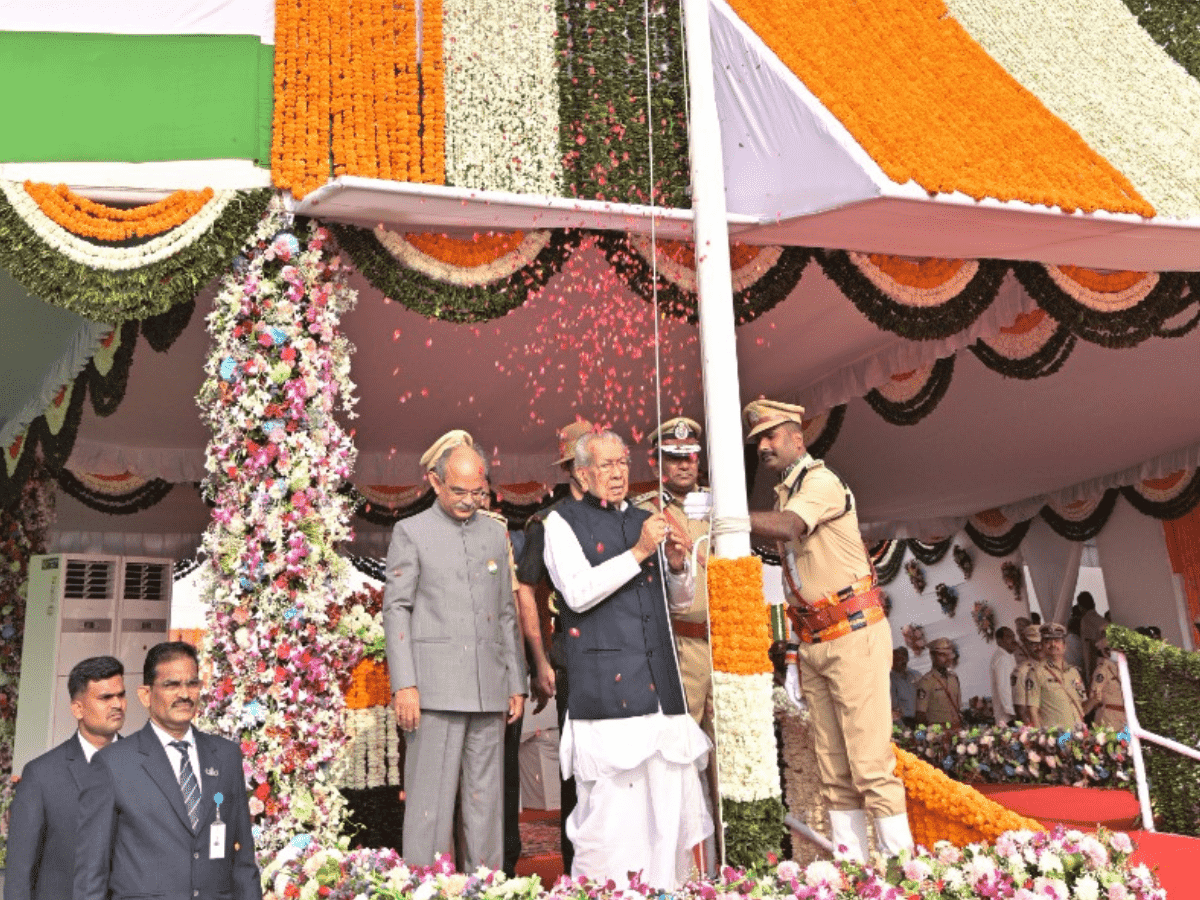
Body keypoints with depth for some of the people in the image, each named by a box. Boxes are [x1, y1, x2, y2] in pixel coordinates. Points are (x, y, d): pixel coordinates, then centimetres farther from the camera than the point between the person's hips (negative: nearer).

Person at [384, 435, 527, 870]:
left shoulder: (496, 533, 16)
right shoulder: (411, 532, 4)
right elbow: (396, 609, 0)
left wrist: (516, 683, 14)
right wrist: (404, 684, -9)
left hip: (488, 688, 4)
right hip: (435, 687, -4)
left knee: (486, 797, 9)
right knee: (430, 797, -3)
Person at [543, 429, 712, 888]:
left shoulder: (644, 520, 19)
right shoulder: (564, 522, 3)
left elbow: (680, 600, 25)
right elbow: (578, 592, -13)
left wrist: (677, 566, 3)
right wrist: (638, 553, -15)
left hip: (660, 684, 6)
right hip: (606, 687, -5)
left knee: (674, 795, 5)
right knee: (611, 803, -7)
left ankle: (669, 890, 16)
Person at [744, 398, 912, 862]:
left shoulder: (820, 481, -7)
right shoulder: (784, 494, 17)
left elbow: (787, 527, -28)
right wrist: (796, 647, 11)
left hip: (853, 633, -8)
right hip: (813, 641, 8)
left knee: (870, 762, -8)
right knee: (833, 769, 8)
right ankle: (851, 866, 14)